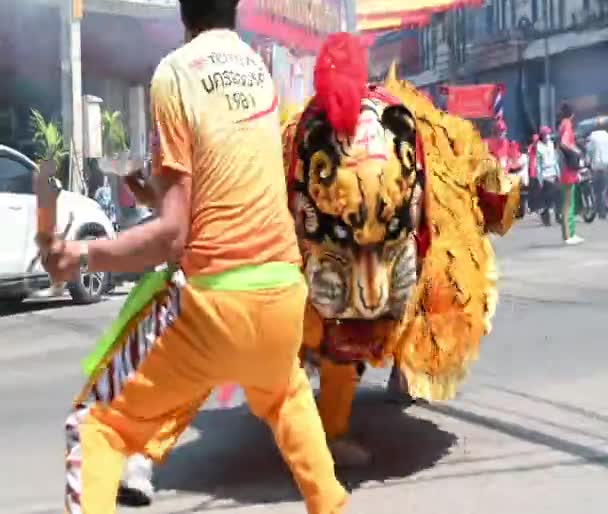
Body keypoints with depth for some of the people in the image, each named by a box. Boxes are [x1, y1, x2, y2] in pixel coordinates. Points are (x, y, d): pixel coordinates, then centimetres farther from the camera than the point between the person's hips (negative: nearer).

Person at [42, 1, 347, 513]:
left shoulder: (176, 72, -10)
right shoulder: (259, 65, 9)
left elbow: (172, 234, -14)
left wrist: (83, 253, -6)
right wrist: (155, 188, 29)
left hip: (214, 300, -6)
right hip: (283, 289, 6)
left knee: (97, 425, 10)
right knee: (285, 391, 37)